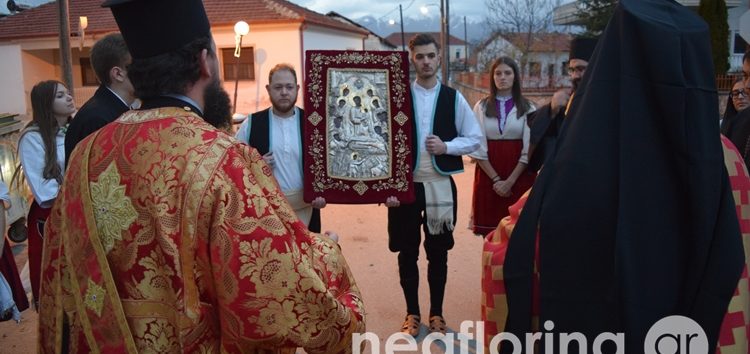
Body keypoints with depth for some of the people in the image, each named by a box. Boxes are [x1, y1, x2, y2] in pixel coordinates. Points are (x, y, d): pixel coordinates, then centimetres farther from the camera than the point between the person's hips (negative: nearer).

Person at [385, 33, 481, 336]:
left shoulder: (454, 98, 1)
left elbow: (475, 139, 5)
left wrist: (446, 146, -13)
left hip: (440, 185, 1)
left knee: (438, 252, 10)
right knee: (407, 253, 8)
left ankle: (436, 313, 26)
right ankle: (412, 313, 24)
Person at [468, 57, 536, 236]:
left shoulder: (527, 108, 3)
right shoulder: (482, 107, 5)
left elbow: (529, 149, -2)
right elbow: (478, 146, 0)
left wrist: (510, 181, -11)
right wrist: (496, 179, -8)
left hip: (519, 176, -1)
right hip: (488, 175, 1)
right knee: (490, 231, 0)